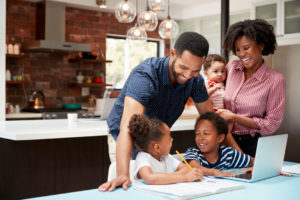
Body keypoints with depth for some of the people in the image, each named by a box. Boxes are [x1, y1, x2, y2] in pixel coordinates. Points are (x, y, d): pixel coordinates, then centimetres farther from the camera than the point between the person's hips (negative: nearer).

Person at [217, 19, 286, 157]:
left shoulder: (275, 80, -5)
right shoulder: (232, 67, 5)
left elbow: (272, 124, -6)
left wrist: (234, 117, -9)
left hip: (252, 145, -2)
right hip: (224, 139, 3)